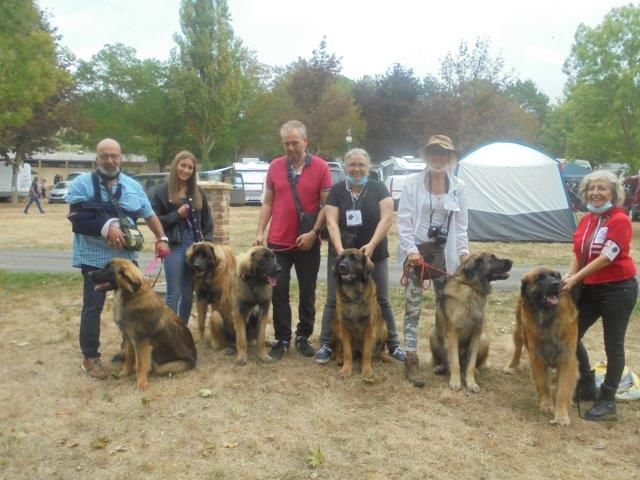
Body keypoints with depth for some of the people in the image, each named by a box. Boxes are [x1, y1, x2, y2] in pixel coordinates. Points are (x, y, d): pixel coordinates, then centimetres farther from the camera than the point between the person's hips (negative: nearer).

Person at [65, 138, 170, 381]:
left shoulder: (133, 186, 10)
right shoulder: (81, 183, -4)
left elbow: (149, 215, 15)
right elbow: (76, 218, -14)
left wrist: (161, 238, 6)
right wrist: (105, 228, -25)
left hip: (127, 256, 5)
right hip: (94, 257, -5)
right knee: (93, 307, 2)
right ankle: (90, 356, 15)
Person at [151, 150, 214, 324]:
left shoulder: (198, 192, 11)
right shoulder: (163, 191, -1)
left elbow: (207, 220, 15)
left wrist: (207, 241, 4)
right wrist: (177, 214, -13)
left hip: (195, 245, 4)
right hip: (174, 246, -4)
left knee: (189, 293, 11)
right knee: (174, 293, -3)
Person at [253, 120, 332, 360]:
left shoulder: (320, 167, -5)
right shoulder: (275, 166, 4)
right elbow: (267, 203, 8)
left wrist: (313, 232, -14)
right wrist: (260, 232, 0)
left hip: (308, 243, -2)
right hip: (278, 242, 2)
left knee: (307, 292, 9)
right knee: (279, 292, 6)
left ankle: (303, 337, 24)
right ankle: (282, 339, 18)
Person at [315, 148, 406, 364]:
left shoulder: (379, 188, -2)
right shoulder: (336, 190, 1)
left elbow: (387, 218, -10)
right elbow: (332, 222, -7)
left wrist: (371, 244, -22)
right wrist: (340, 249, -21)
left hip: (375, 255, 0)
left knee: (381, 300, 9)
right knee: (334, 300, 5)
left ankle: (393, 344, 21)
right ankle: (326, 344, 16)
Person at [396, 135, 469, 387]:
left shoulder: (458, 186, 5)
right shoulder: (412, 182, -4)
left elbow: (461, 223, 9)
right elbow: (403, 220, -7)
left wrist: (464, 250, 0)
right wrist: (411, 250, -15)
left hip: (444, 252, 3)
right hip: (416, 250, -3)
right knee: (413, 307, -1)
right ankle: (411, 360, 6)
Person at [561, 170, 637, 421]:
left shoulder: (620, 220, -15)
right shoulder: (586, 220, 7)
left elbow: (606, 258, -21)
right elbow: (577, 254, 8)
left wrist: (575, 279, -23)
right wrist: (568, 276, -9)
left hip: (617, 288, -7)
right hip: (589, 288, 7)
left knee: (613, 345, 3)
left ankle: (607, 401, 15)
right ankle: (587, 387, 25)